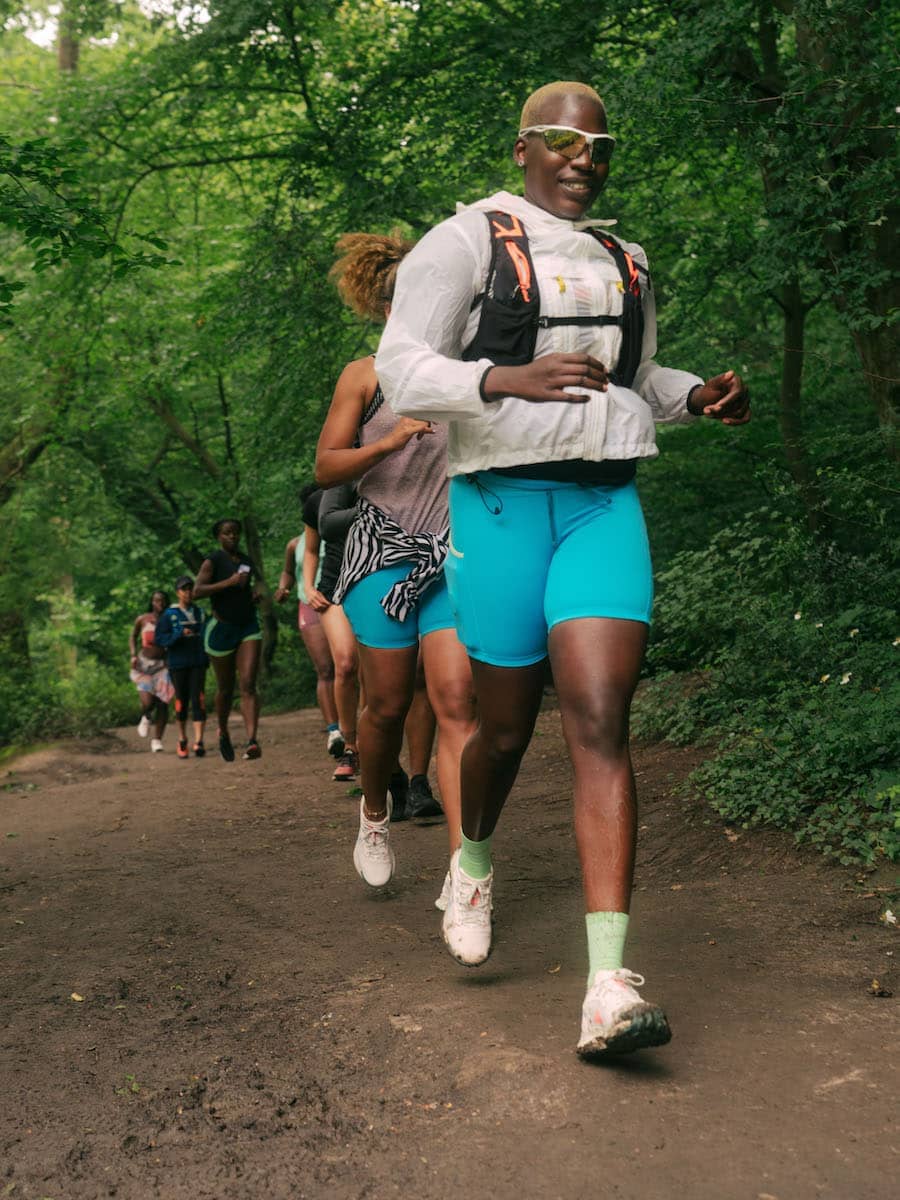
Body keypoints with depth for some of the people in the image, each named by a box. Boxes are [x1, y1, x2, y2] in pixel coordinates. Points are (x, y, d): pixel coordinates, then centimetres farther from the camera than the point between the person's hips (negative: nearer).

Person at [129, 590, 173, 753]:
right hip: (144, 664, -1)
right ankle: (146, 717, 22)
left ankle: (157, 739, 10)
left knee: (163, 703, -4)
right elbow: (132, 637, 16)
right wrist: (133, 655, 2)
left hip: (163, 665, 1)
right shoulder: (142, 620, 1)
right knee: (147, 702, -16)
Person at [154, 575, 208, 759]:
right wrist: (180, 634, -21)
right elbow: (159, 639, -8)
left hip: (198, 663, 1)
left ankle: (198, 742, -15)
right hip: (178, 664, -1)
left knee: (198, 700, -11)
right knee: (181, 702, 6)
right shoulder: (169, 615, -2)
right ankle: (182, 740, 24)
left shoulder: (200, 613, 6)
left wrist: (207, 659, 11)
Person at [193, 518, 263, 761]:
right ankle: (223, 734, 34)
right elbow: (197, 591, -20)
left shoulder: (246, 560, 12)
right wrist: (229, 582, -25)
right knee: (225, 689, 9)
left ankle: (251, 741, -25)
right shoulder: (212, 562, -6)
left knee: (248, 685, -13)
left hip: (248, 627, 4)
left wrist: (254, 594, 8)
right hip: (222, 628, -3)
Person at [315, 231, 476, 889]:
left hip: (456, 554, 1)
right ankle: (375, 812, 35)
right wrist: (385, 444, -13)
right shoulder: (366, 377, 6)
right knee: (388, 704, 5)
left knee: (457, 701, -13)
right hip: (384, 551, -1)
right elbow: (326, 468, 3)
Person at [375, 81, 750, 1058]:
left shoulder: (624, 263, 17)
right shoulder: (466, 242, 0)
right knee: (507, 728, 8)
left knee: (601, 724, -12)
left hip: (604, 504, 3)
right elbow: (401, 370, -8)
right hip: (502, 501, -3)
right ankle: (471, 865, 43)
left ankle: (609, 989, -17)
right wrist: (510, 379, -25)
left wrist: (700, 397, 10)